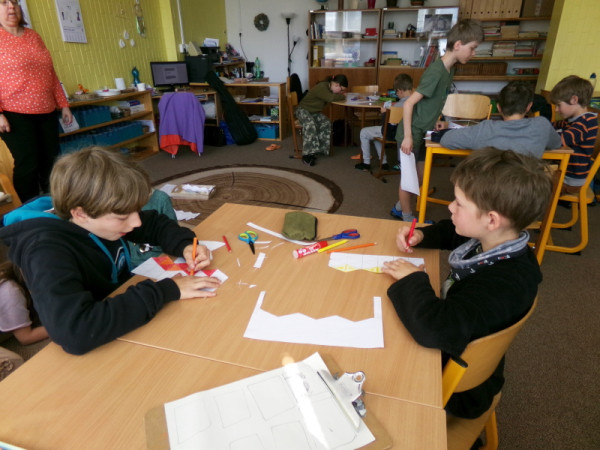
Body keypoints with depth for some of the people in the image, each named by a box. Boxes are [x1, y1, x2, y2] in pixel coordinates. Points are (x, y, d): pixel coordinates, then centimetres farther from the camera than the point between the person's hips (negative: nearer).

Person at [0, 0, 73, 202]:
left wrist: (63, 104, 14)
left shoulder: (33, 36, 14)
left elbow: (51, 74, 18)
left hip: (46, 112, 6)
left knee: (52, 163, 7)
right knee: (27, 165, -5)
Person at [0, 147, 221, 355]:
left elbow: (155, 223, 4)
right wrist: (166, 290, -36)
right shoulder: (48, 252, -28)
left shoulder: (104, 216, -11)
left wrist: (185, 245, -15)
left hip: (128, 327, 7)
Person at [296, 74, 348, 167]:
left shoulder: (329, 87, 2)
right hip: (303, 110, -8)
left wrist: (341, 94, -8)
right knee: (310, 125, -36)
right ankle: (307, 155, -36)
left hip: (315, 112, 8)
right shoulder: (322, 87, -25)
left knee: (326, 124, -17)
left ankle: (320, 148, -13)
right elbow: (331, 98, -36)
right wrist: (342, 96, -19)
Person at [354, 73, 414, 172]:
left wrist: (384, 113, -8)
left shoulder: (399, 105, -28)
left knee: (364, 132, 9)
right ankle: (383, 162, 31)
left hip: (394, 134, -8)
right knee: (375, 131, 31)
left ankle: (366, 163, 19)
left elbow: (388, 128, -21)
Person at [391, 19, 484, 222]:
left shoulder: (450, 69, 5)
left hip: (423, 132, 9)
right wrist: (408, 136, -22)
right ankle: (408, 219, 20)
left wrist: (436, 122, 13)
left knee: (419, 175, 17)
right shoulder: (436, 71, -22)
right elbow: (409, 103, -22)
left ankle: (399, 208, 34)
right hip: (412, 133, -9)